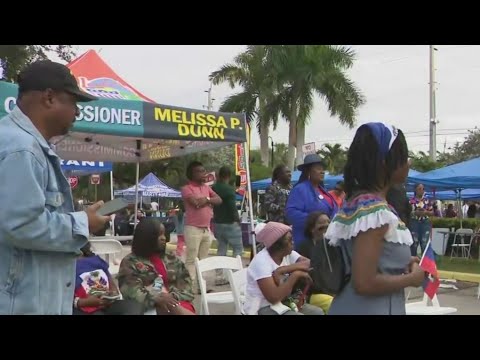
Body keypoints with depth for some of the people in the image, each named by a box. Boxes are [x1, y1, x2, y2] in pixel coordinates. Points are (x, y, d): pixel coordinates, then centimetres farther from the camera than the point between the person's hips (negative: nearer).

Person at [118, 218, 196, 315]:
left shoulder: (172, 260, 23)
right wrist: (156, 298, -21)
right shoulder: (130, 262, 8)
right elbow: (131, 291, -5)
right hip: (150, 307, -4)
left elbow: (185, 285, 14)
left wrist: (174, 297, -9)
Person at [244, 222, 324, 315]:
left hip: (284, 302, 8)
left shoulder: (288, 253, 1)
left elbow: (308, 264, -14)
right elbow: (273, 297, -30)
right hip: (263, 308, -7)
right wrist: (295, 275, -26)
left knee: (318, 312, -7)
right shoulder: (261, 261, -23)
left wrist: (283, 270, -25)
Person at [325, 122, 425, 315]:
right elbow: (364, 283, -26)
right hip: (372, 310, -9)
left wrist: (402, 264, 9)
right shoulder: (375, 210, -22)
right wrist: (412, 278, -13)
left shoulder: (356, 201, 5)